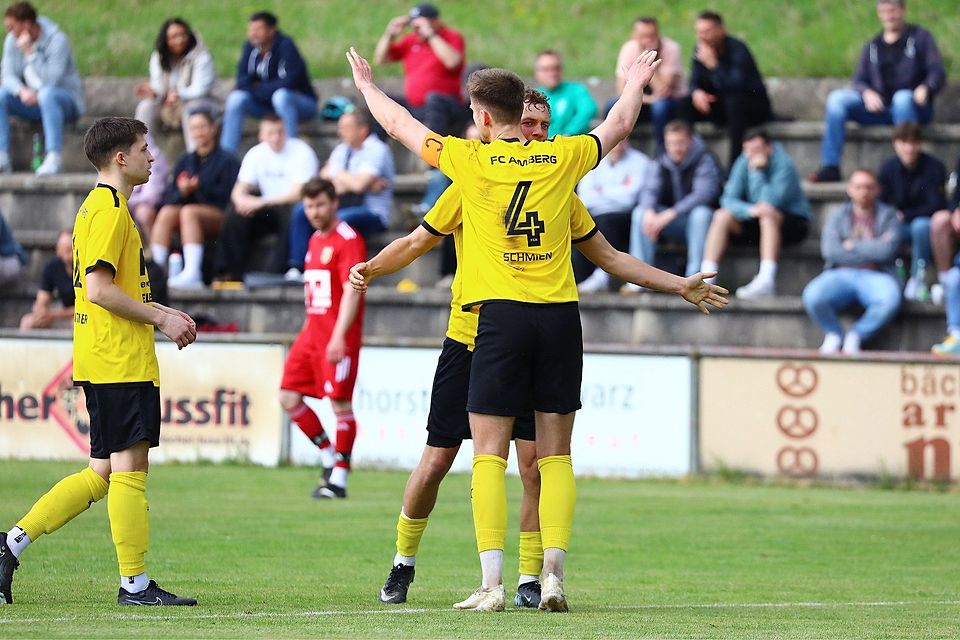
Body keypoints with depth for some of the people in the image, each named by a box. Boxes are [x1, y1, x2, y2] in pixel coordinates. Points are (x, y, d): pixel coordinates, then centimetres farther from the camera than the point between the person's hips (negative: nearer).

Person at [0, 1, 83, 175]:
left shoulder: (57, 40, -18)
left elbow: (50, 81, -28)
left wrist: (29, 52, -29)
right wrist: (22, 91, -26)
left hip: (67, 101, -6)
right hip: (30, 101, 6)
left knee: (47, 94, -39)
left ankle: (54, 158, -42)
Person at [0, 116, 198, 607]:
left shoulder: (99, 207, 20)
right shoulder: (110, 210, -12)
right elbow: (99, 290, -20)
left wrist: (160, 313, 18)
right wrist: (161, 318, -13)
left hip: (101, 361, 10)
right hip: (122, 363, -10)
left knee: (103, 474, 11)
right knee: (130, 467, -6)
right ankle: (135, 583, -4)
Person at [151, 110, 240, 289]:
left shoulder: (227, 160, 6)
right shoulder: (185, 161, 21)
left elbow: (228, 196, -7)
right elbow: (169, 197, 11)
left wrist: (199, 188, -15)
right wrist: (181, 192, -11)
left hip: (218, 217, -5)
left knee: (189, 212, -34)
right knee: (166, 213, -26)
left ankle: (192, 273, -46)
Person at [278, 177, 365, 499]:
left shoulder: (348, 240, -9)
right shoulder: (315, 240, 17)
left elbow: (351, 291, -18)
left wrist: (339, 336, -26)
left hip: (339, 337, -9)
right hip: (312, 333, 9)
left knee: (339, 401, -6)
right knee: (289, 397, 2)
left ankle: (338, 479, -2)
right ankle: (329, 456, 15)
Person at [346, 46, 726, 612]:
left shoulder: (471, 160, 0)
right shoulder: (563, 157, 7)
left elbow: (400, 125, 15)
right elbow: (619, 127, 28)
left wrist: (367, 85, 33)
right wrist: (636, 84, 48)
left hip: (501, 315, -3)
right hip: (560, 316, 3)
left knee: (490, 454, -1)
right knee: (556, 455, 6)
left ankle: (492, 582, -9)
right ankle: (554, 576, -2)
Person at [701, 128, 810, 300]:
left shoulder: (783, 165, -19)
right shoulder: (743, 163, -3)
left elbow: (769, 202, -28)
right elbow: (729, 200, -11)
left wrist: (756, 171, -27)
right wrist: (749, 210, -31)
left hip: (793, 222, -5)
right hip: (755, 223, 5)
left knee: (768, 215, -37)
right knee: (722, 216, -15)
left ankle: (766, 281, -46)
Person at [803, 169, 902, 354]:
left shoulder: (888, 215, 12)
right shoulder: (838, 215, 16)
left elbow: (887, 250, -6)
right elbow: (830, 250, -2)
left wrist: (852, 245, 0)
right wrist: (871, 251, -4)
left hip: (875, 277, -1)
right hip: (841, 275, 1)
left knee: (890, 299, -37)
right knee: (813, 296, -32)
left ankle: (856, 334, -11)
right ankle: (834, 332, -1)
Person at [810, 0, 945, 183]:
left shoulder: (920, 37, 9)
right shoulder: (872, 46, 20)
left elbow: (938, 73, -1)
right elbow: (859, 81, 14)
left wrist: (925, 88, -25)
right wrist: (867, 93, -12)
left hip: (912, 106, -4)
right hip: (879, 109, 4)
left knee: (903, 97, -39)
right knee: (837, 98, -16)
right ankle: (830, 167, -25)